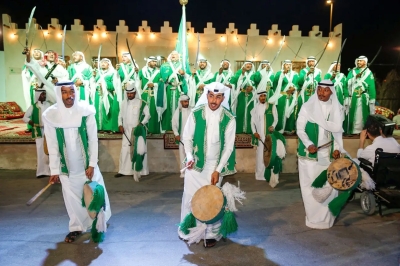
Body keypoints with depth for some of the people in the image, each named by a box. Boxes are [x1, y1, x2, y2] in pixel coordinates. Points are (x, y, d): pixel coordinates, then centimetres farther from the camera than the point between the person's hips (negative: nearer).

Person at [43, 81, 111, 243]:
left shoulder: (86, 111, -15)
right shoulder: (50, 115, -13)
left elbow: (93, 139, -10)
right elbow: (52, 146, -7)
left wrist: (92, 164, -11)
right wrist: (54, 170, -7)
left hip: (86, 163, 0)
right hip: (67, 166, 0)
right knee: (71, 196, 10)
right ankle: (76, 227, 29)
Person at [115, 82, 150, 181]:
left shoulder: (141, 103, -4)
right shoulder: (124, 103, 8)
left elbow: (147, 115, -4)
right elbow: (120, 115, 13)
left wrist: (141, 124, -18)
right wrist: (120, 125, -2)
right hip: (126, 131, 4)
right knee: (125, 150, 4)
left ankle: (138, 171, 3)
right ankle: (123, 171, 10)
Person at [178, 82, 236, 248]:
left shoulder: (229, 119, -10)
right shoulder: (196, 113, -9)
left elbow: (228, 146, -6)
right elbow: (187, 138, -1)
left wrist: (218, 170, -9)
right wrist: (189, 157, -16)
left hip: (215, 165, -1)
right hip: (195, 162, 1)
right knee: (189, 196, 7)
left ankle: (212, 234, 22)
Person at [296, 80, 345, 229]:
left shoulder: (337, 108, 5)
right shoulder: (307, 107, -5)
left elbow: (338, 130, 9)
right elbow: (300, 129, -6)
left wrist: (337, 148, -4)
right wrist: (308, 144, -19)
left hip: (328, 153, 3)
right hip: (310, 153, -3)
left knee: (329, 185, 5)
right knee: (311, 185, 3)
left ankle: (326, 216, 20)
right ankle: (314, 216, 16)